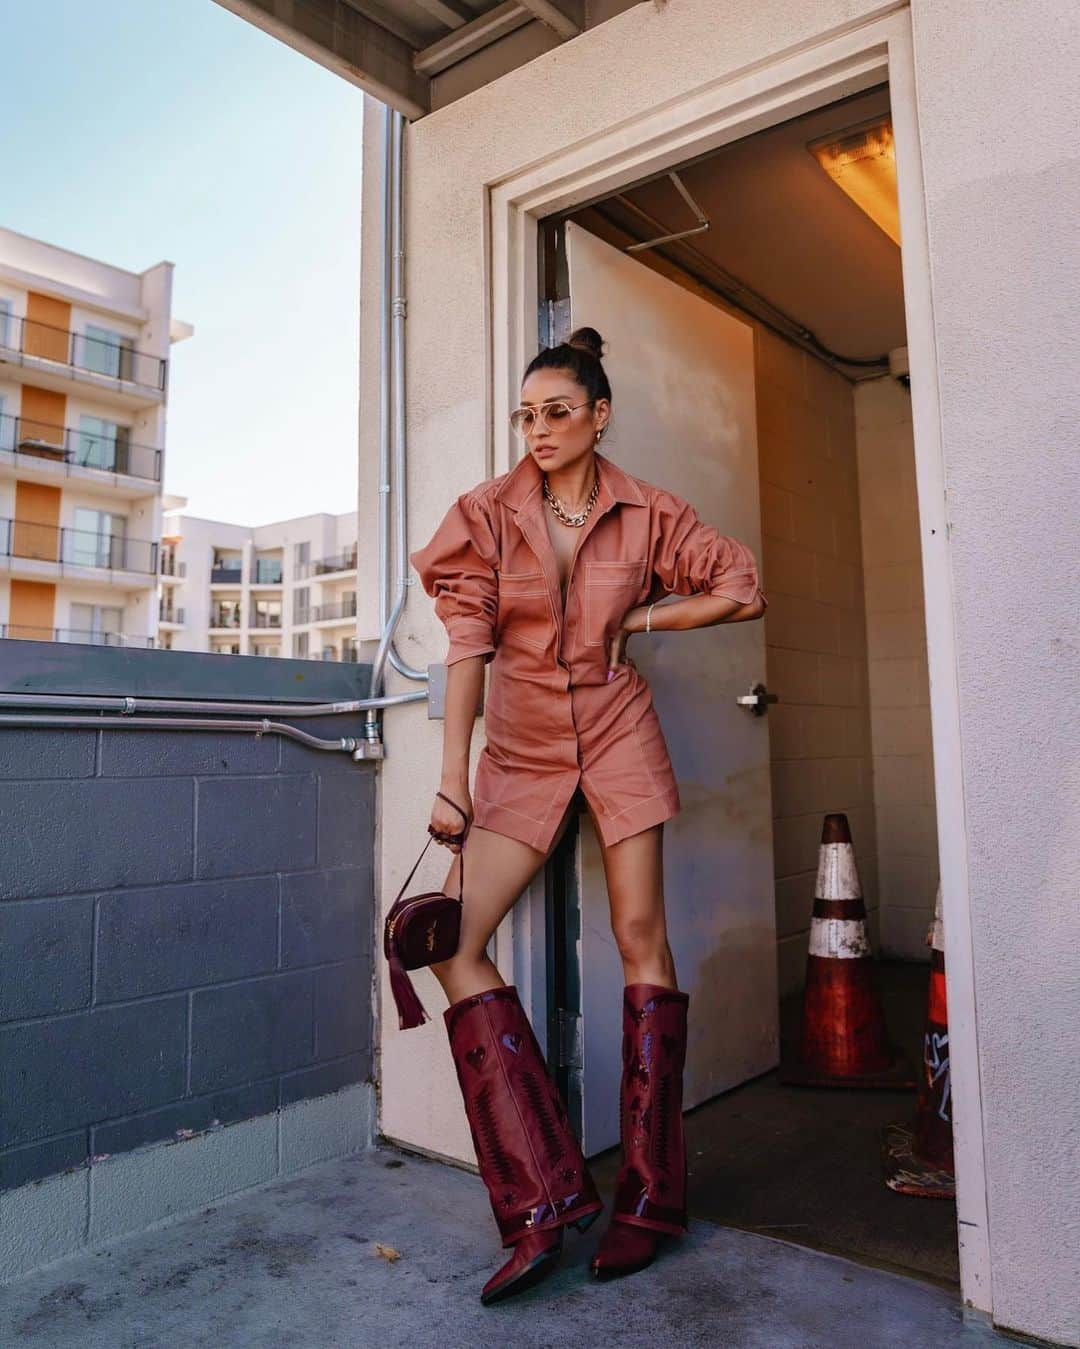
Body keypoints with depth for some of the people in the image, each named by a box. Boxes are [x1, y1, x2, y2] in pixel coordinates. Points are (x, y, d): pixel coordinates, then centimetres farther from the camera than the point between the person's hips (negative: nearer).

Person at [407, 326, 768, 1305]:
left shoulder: (645, 513, 1)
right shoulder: (489, 512, 0)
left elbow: (745, 588, 6)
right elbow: (468, 643, -7)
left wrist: (641, 618, -1)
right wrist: (451, 780, -12)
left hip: (619, 733, -1)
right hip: (521, 746, 2)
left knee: (641, 935, -3)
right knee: (452, 938, -11)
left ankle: (650, 1195, 13)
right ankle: (544, 1202, -6)